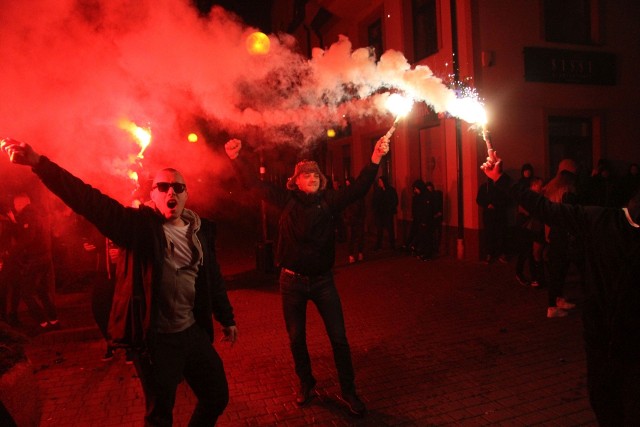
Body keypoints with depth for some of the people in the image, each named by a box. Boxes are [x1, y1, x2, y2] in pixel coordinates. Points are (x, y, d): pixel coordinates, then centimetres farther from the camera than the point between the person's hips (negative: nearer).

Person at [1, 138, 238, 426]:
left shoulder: (201, 230, 3)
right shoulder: (139, 224, -8)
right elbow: (89, 200, -18)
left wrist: (227, 318, 19)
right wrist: (38, 162, -29)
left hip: (194, 333, 4)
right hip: (155, 338, -4)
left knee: (217, 397, 17)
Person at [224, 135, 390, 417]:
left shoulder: (329, 201, -5)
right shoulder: (287, 200, -4)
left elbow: (358, 188, -15)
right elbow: (255, 184, 1)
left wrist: (375, 160, -28)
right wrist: (236, 159, -6)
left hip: (322, 280, 0)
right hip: (292, 280, 1)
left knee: (339, 338, 4)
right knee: (296, 339, 14)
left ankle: (348, 391, 23)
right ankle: (306, 384, 38)